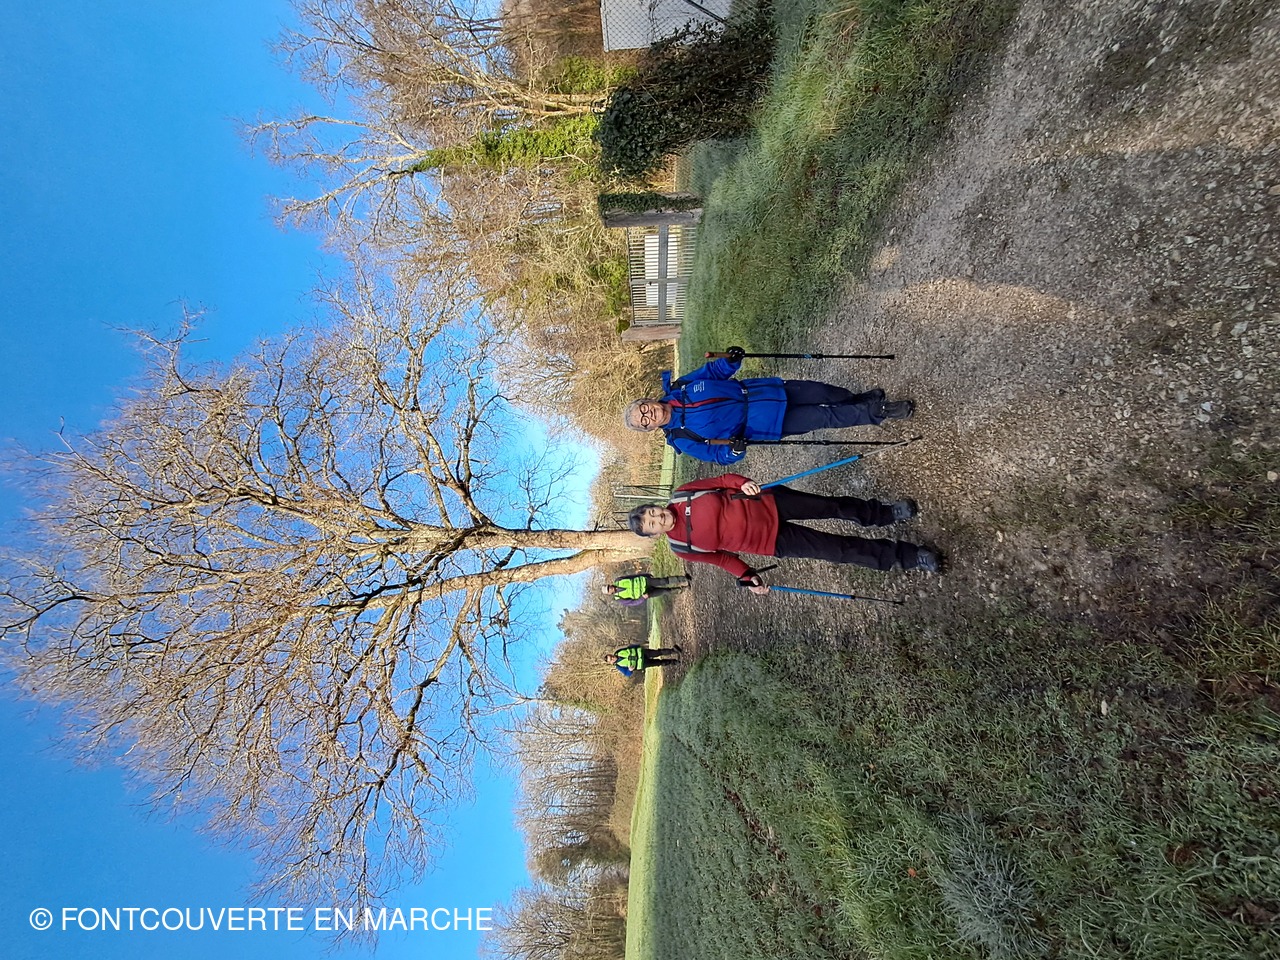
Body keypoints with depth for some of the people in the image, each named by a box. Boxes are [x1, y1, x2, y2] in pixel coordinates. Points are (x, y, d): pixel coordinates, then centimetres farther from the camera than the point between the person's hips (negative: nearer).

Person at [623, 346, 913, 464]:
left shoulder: (679, 387, -2)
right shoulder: (682, 438, -12)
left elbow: (713, 371, 7)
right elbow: (718, 455, -10)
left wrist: (729, 360, -14)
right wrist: (733, 448, -31)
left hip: (754, 390, 5)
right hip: (761, 424, -4)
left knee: (820, 391, 0)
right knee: (825, 416, -10)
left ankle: (861, 399, 28)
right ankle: (878, 413, 8)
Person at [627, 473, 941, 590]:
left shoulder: (681, 495, -4)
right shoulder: (682, 547, -5)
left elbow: (721, 480, 3)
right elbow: (719, 556, 6)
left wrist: (742, 483, -16)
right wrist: (746, 577, 0)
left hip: (769, 504, 2)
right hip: (773, 541, -1)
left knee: (833, 506, -6)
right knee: (837, 550, -6)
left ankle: (886, 513, 24)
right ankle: (905, 556, 9)